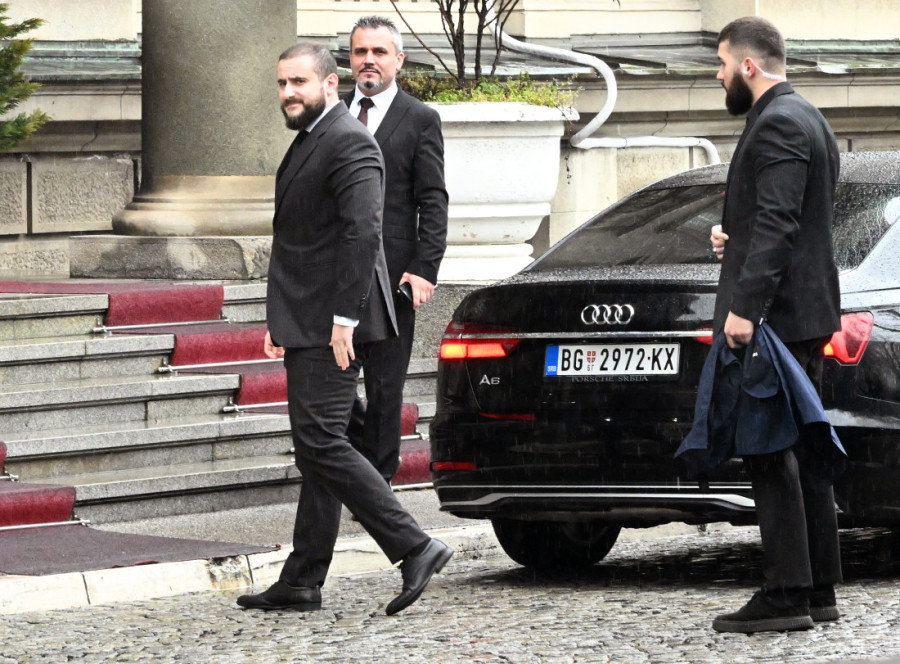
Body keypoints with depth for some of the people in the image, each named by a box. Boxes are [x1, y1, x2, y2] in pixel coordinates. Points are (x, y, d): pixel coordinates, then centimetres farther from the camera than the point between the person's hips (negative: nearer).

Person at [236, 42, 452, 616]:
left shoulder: (348, 144, -13)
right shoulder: (309, 142, 20)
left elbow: (362, 233, -23)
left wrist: (344, 318, -26)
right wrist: (280, 320, 22)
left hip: (331, 327, -11)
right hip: (309, 326, 11)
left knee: (321, 441, -15)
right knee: (316, 447, 10)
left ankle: (414, 547, -15)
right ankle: (302, 584, 12)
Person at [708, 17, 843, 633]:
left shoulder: (777, 125, -14)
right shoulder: (809, 120, 19)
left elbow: (778, 223, -23)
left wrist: (744, 305, -25)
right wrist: (734, 234, 13)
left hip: (774, 312, -11)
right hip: (808, 311, 11)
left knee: (769, 452, -10)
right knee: (805, 452, 11)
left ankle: (786, 594, -12)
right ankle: (818, 589, 14)